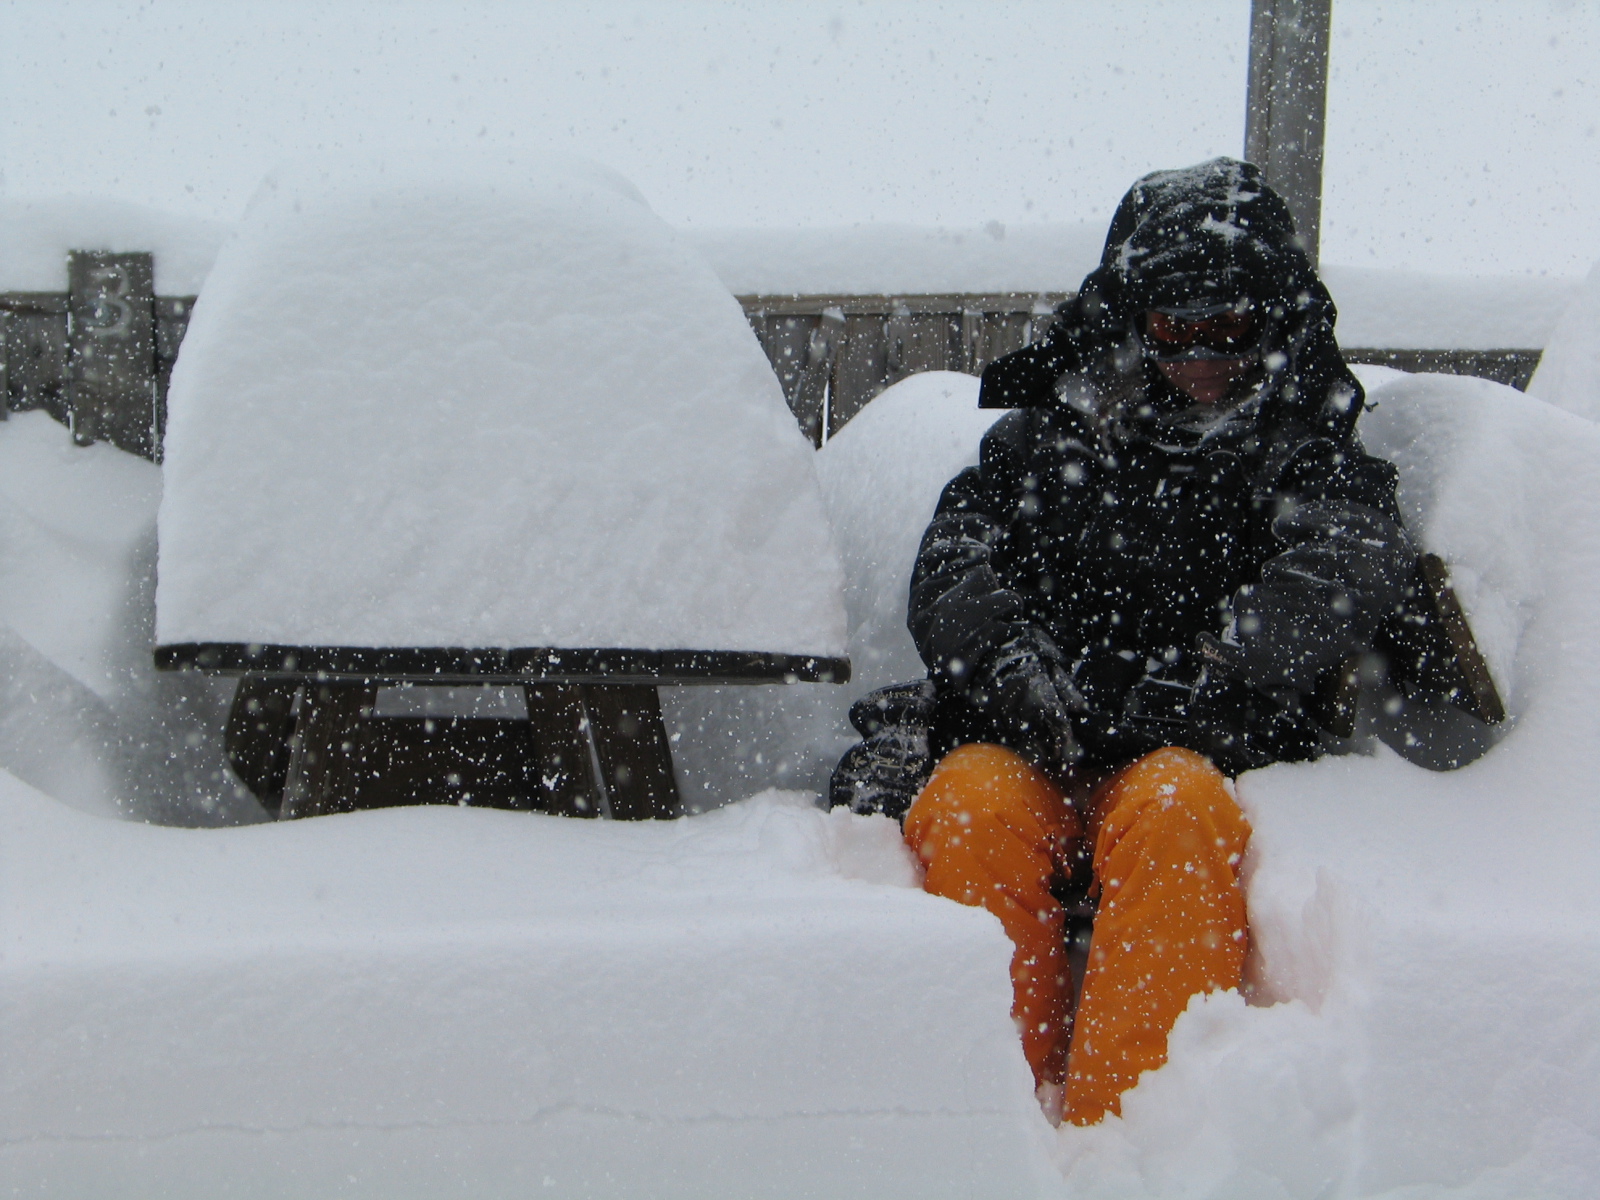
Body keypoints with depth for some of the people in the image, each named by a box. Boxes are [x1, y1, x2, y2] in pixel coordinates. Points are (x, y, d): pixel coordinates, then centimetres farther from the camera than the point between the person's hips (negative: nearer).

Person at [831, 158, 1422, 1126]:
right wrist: (1007, 657, -14)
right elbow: (955, 564, 10)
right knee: (973, 806, -31)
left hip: (1211, 760, -1)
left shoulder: (1316, 458, 18)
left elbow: (1346, 571, -3)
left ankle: (1113, 1127, -40)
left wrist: (1211, 683, -21)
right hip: (1029, 749, 2)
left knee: (1175, 813, -35)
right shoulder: (1050, 439, 23)